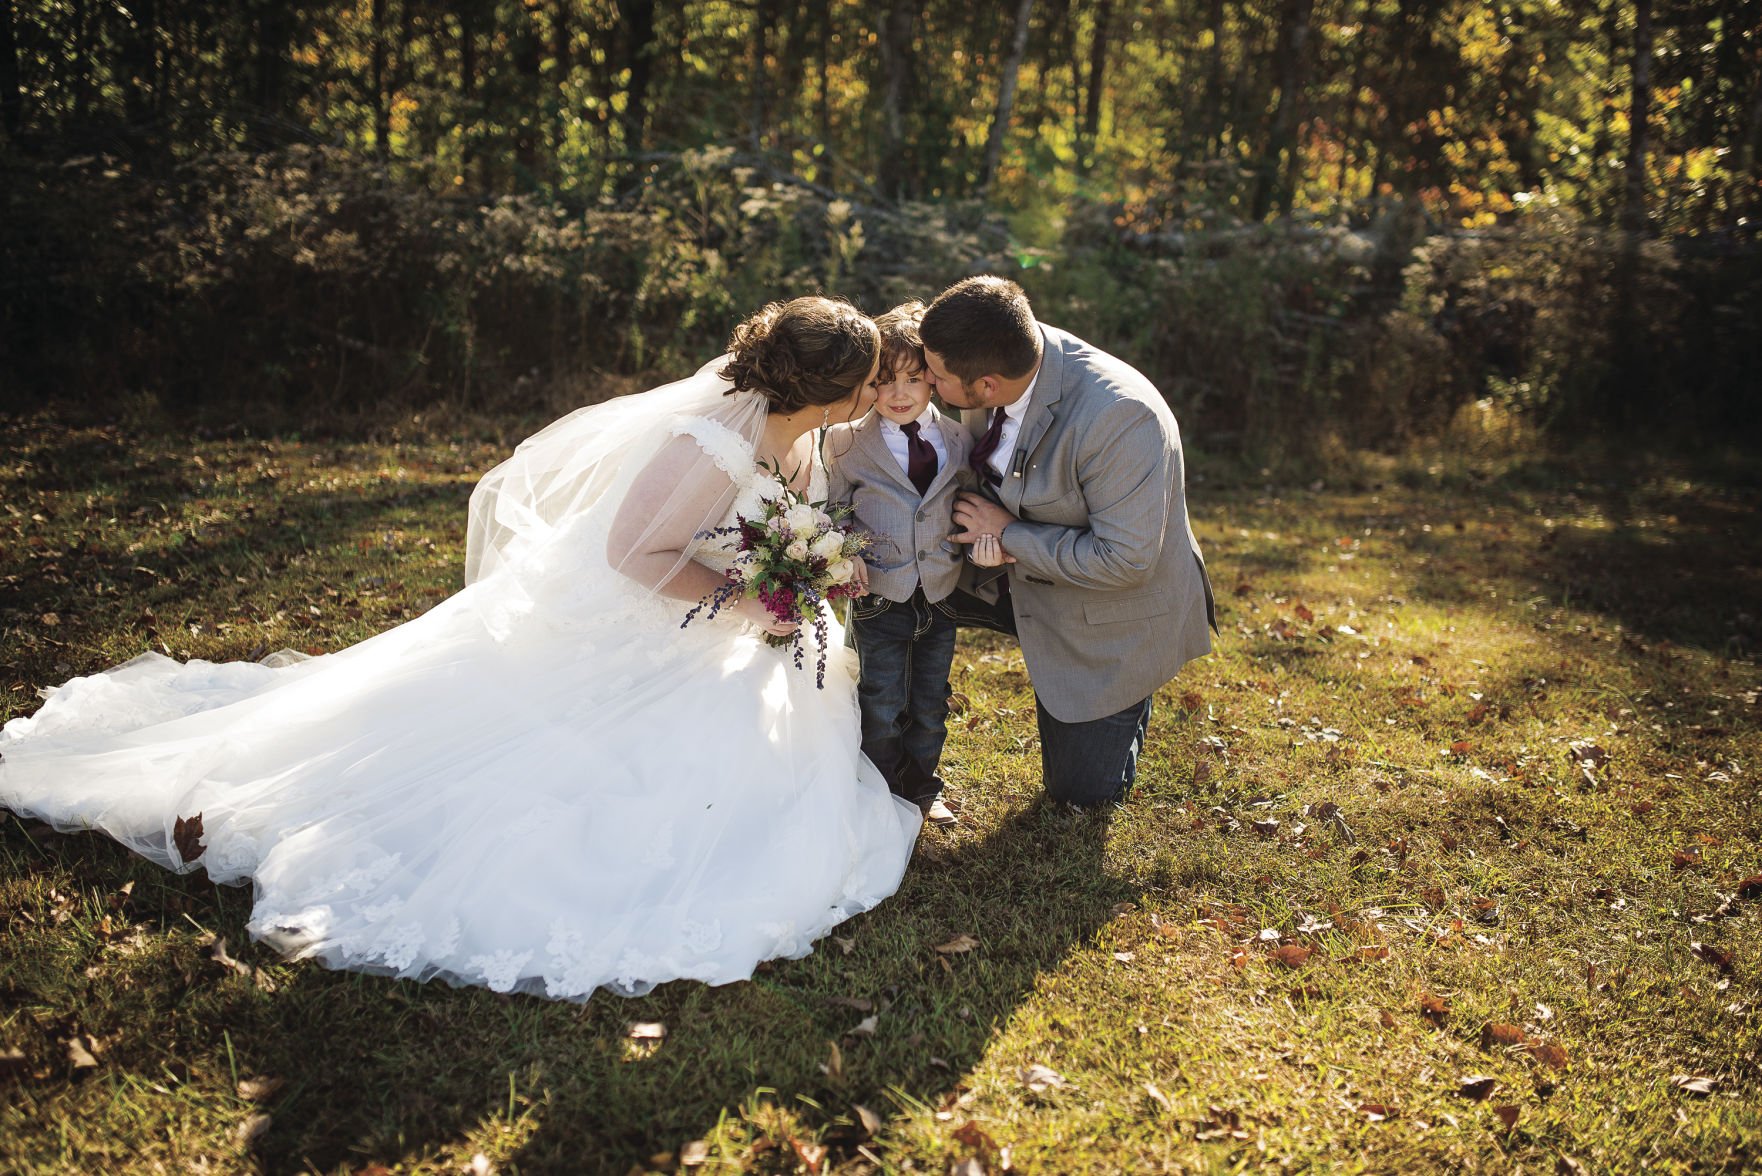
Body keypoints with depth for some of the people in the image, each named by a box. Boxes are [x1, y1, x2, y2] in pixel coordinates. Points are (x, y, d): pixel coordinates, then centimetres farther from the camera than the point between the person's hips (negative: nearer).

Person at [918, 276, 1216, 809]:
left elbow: (1124, 561, -33)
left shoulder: (1120, 418, -40)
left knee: (1081, 793, 8)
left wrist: (1008, 534, -25)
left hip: (1109, 618, -6)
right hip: (1025, 570, 6)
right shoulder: (1005, 352, -18)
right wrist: (985, 531, -18)